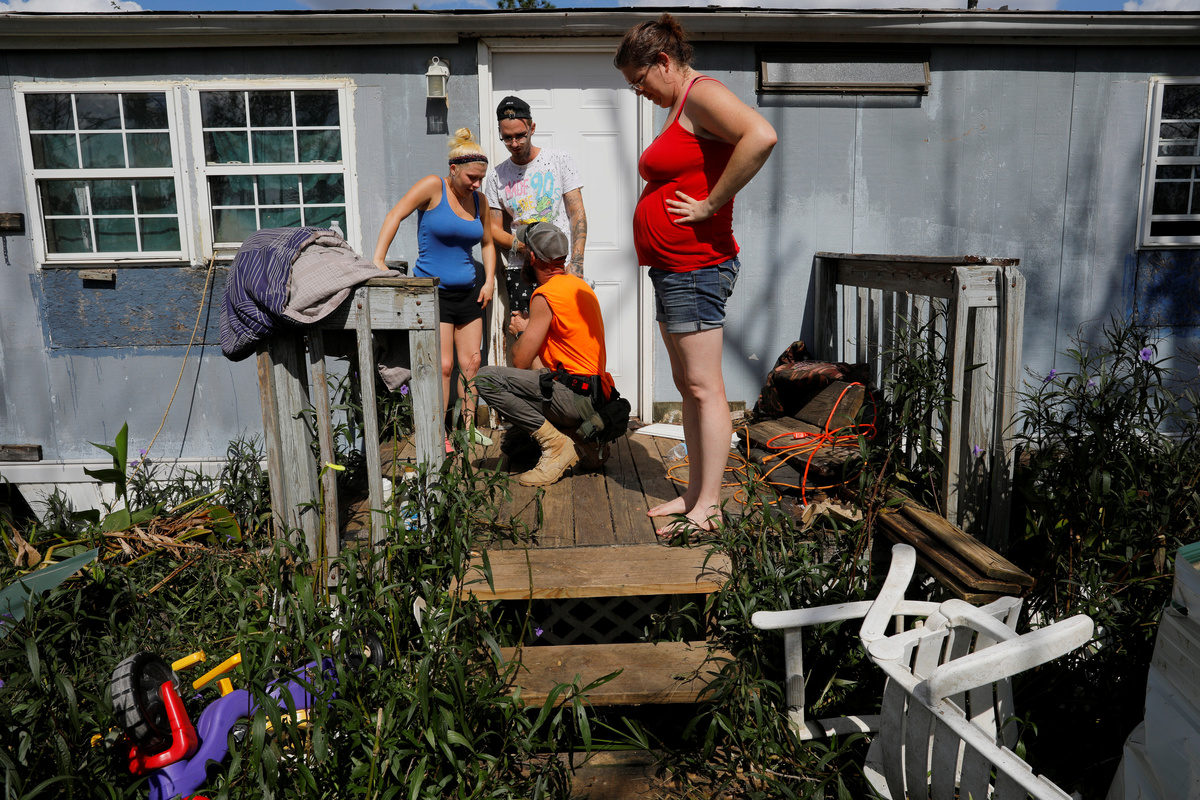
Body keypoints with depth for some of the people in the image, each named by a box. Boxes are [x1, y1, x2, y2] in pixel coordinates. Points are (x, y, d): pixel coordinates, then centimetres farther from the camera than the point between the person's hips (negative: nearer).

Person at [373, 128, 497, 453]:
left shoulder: (479, 199, 9)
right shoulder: (433, 186, -8)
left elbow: (488, 243, 20)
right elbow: (396, 215, -15)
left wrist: (489, 280, 7)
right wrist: (378, 259, -24)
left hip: (468, 291, 6)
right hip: (433, 289, -6)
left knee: (471, 362, 7)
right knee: (443, 365, -7)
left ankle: (469, 427, 19)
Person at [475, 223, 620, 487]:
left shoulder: (545, 295, -13)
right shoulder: (579, 285, 15)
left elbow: (520, 362, -9)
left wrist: (517, 342, 10)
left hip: (577, 397, -10)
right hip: (597, 394, 10)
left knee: (487, 379, -16)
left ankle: (556, 444, -12)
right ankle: (583, 441, 14)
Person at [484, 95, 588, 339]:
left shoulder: (560, 161, 7)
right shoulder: (497, 176, 12)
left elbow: (577, 215, 1)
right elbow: (493, 229, 12)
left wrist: (575, 263, -11)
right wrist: (517, 245, -11)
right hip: (520, 268, 2)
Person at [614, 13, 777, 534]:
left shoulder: (703, 94, -10)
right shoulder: (678, 108, 21)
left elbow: (760, 136, -29)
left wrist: (709, 205, -23)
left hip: (697, 265, -11)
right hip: (673, 268, 11)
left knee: (703, 388, -7)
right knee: (687, 386, 12)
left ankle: (708, 509, 0)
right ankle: (694, 495, 20)